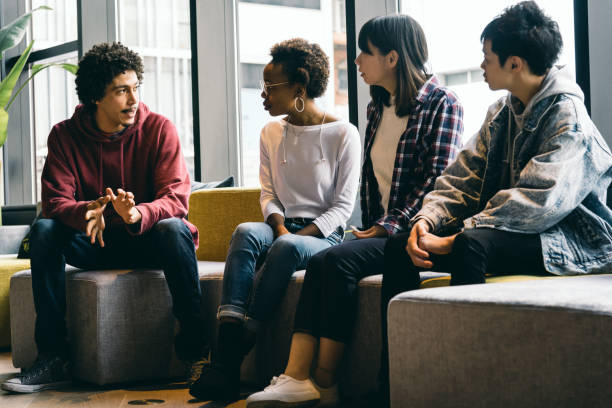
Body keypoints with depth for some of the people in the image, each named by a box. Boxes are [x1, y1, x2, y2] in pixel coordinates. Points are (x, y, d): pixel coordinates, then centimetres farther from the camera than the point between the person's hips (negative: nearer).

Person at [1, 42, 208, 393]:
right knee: (44, 230, -24)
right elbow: (56, 202, -13)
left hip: (147, 239, -2)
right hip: (95, 244, 2)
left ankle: (195, 350, -29)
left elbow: (177, 197, -17)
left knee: (174, 229, -34)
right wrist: (86, 213, -38)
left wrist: (138, 214, -41)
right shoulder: (65, 136, -4)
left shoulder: (159, 129, -8)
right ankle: (54, 357, -25)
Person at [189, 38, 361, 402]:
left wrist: (293, 237, -17)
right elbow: (268, 194, 12)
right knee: (246, 232, -31)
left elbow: (343, 206, -5)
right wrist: (280, 226, -11)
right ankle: (224, 363, -43)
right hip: (283, 229, 4)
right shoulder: (271, 133, 14)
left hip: (324, 236, -4)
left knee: (287, 248, -37)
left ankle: (234, 356, -33)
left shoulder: (343, 134, -2)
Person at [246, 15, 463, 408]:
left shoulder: (442, 104, -3)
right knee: (320, 267, -22)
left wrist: (389, 227, -16)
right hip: (382, 229, 7)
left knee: (334, 262, -27)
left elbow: (437, 180, -11)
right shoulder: (379, 107, 20)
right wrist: (370, 226, 7)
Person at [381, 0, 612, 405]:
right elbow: (463, 177, 9)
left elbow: (535, 202, -27)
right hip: (508, 232, 9)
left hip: (571, 239, -9)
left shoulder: (567, 117, -16)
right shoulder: (502, 113, 11)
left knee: (472, 244, -37)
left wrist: (455, 239, -28)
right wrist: (428, 220, -11)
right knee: (400, 245, -5)